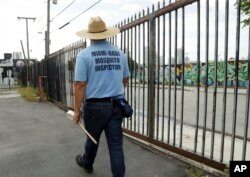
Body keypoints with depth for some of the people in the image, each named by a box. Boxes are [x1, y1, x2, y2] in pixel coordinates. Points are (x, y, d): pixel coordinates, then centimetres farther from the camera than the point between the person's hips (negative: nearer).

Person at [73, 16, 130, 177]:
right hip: (116, 105, 3)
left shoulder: (84, 55, -8)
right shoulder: (120, 53, 4)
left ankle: (87, 164, 47)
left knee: (92, 139, 20)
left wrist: (77, 109, -4)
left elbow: (80, 84, -12)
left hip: (95, 105, -2)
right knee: (116, 143, 9)